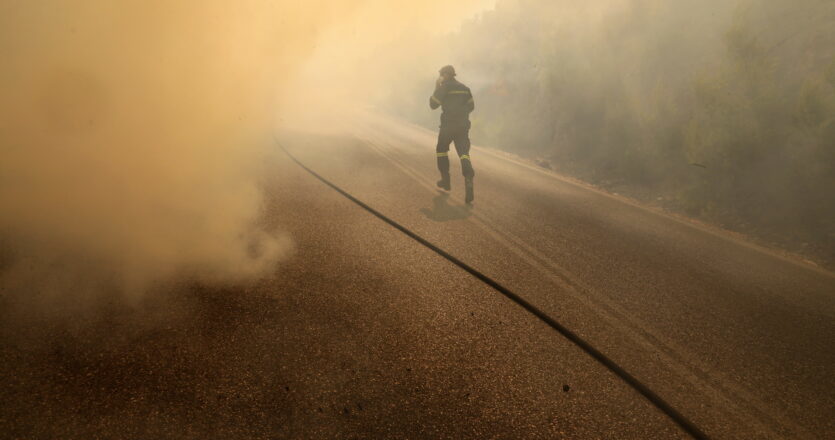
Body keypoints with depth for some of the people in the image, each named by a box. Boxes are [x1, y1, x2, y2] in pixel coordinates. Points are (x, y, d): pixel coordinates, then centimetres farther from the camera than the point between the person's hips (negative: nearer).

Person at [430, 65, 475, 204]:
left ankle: (445, 181, 21)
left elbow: (433, 104, -5)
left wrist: (436, 89, 6)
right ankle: (468, 179, -28)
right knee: (464, 153, -3)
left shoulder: (444, 87, -6)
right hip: (463, 126, 4)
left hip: (448, 125, -4)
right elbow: (471, 106, 13)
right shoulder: (464, 88, 12)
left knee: (441, 150, 18)